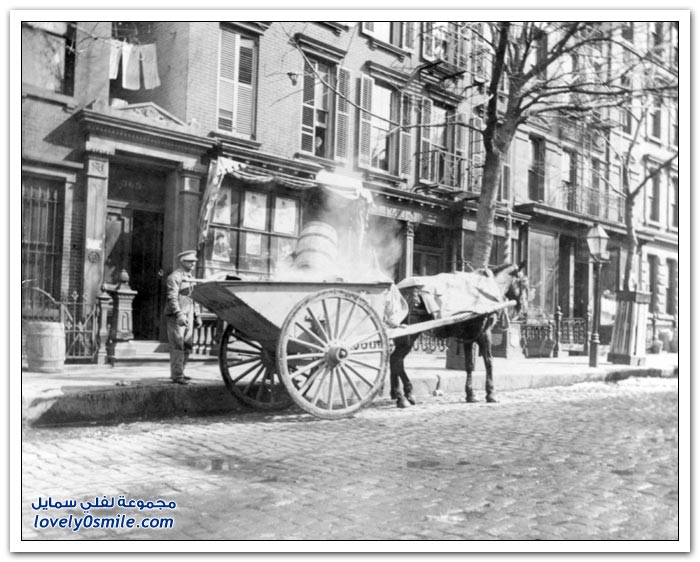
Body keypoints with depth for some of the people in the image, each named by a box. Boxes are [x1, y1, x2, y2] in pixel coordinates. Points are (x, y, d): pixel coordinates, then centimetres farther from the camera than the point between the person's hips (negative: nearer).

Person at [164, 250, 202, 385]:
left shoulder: (190, 277, 19)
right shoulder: (175, 277, -9)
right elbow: (172, 298, -17)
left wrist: (197, 316, 19)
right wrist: (179, 314, -26)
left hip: (188, 317, 8)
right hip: (176, 317, -8)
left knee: (187, 347, 10)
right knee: (177, 346, -7)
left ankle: (179, 372, 21)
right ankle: (177, 376, -3)